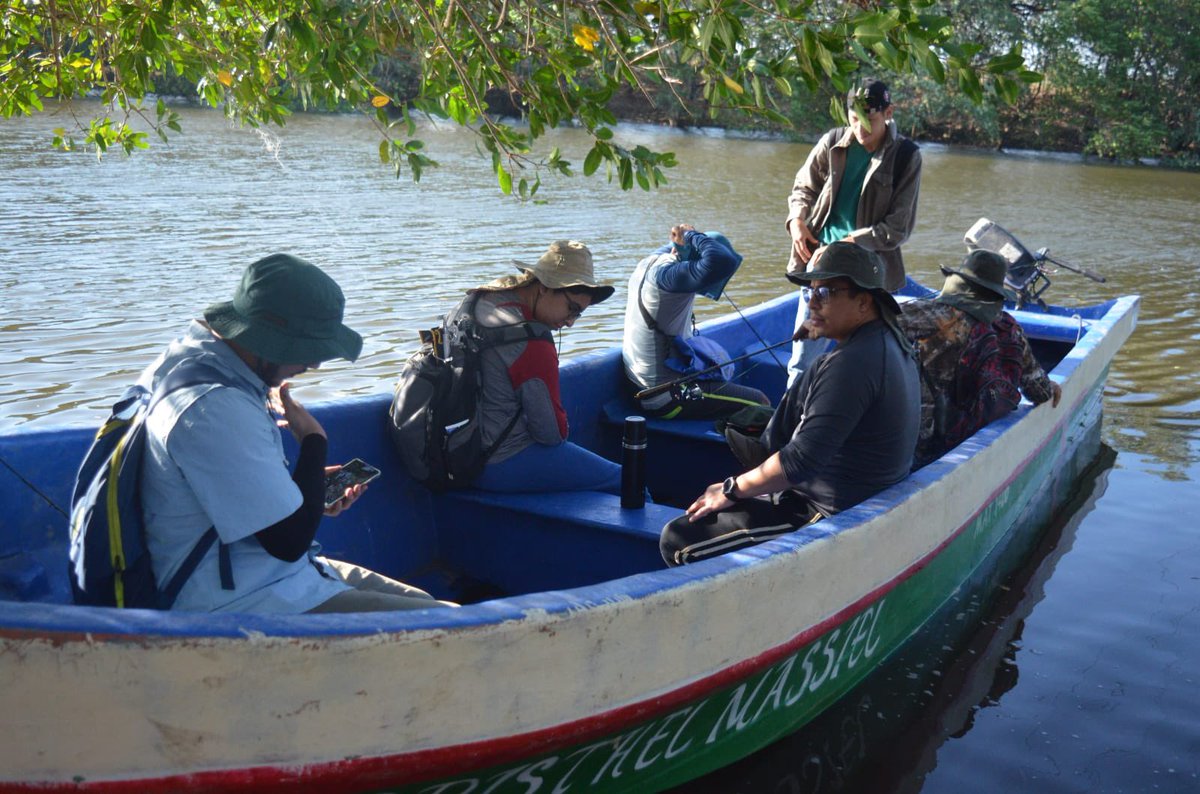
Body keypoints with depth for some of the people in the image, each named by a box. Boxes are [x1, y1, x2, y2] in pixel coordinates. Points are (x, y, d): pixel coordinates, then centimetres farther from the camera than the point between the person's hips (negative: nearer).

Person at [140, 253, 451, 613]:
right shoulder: (214, 410, -27)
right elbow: (290, 541, -23)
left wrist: (307, 494, 7)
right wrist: (313, 441, -10)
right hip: (245, 604, -11)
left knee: (420, 599, 15)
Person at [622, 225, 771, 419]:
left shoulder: (647, 263, 4)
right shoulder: (666, 274, -24)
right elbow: (724, 261, -37)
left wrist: (679, 243, 8)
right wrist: (691, 235, -20)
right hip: (665, 399, -10)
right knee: (760, 404, -5)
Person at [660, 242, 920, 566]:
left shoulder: (851, 363, -27)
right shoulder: (890, 341, 7)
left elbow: (803, 460, -30)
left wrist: (731, 490, -19)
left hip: (828, 513, -11)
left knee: (677, 541, -14)